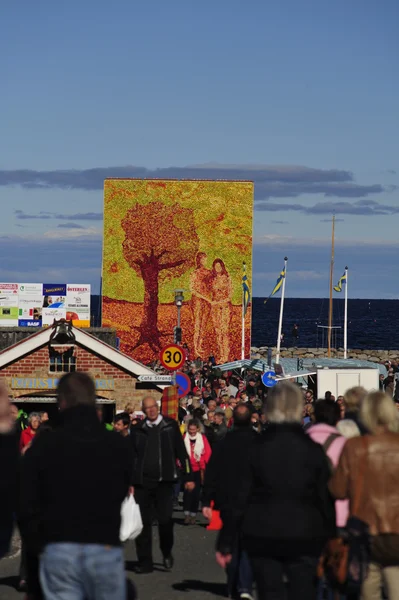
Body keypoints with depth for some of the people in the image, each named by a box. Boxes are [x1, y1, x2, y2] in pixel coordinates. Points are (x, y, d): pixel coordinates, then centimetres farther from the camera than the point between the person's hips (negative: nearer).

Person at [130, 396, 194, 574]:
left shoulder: (171, 426, 4)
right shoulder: (137, 431, 9)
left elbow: (181, 452, 5)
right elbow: (131, 458, 11)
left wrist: (188, 477, 1)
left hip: (164, 481, -2)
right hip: (142, 482, 2)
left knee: (165, 519, -11)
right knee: (143, 523, 2)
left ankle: (167, 553, 14)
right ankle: (145, 562, 10)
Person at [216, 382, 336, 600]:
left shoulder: (256, 448, -2)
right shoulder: (312, 449, -3)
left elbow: (238, 498, -1)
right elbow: (326, 499, -1)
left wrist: (225, 543, 4)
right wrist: (331, 541, 7)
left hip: (262, 536, 1)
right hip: (304, 536, -1)